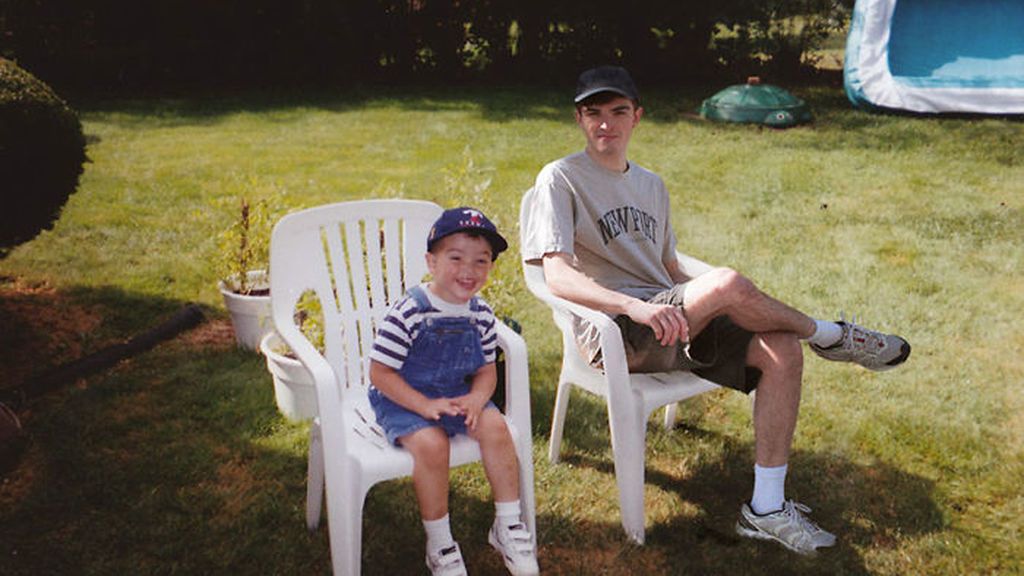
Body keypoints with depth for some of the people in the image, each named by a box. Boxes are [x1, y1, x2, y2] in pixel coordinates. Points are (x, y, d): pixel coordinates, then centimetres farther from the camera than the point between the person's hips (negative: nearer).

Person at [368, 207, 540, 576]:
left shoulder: (481, 315, -4)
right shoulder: (408, 313, -21)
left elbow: (486, 369, 4)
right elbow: (380, 373, -19)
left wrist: (476, 399, -18)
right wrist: (425, 406, -26)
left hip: (456, 394, 5)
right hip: (403, 398, -5)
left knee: (495, 426, -17)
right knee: (431, 444, -29)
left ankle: (508, 524, 1)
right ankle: (438, 543, -8)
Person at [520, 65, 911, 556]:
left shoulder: (651, 185, 20)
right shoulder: (560, 179, -3)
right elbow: (558, 277, -17)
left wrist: (704, 307, 4)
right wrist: (635, 306, -32)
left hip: (669, 322, 7)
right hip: (612, 333, -7)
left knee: (782, 350, -14)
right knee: (728, 282, -30)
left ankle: (766, 508, -7)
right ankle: (831, 336, 1)